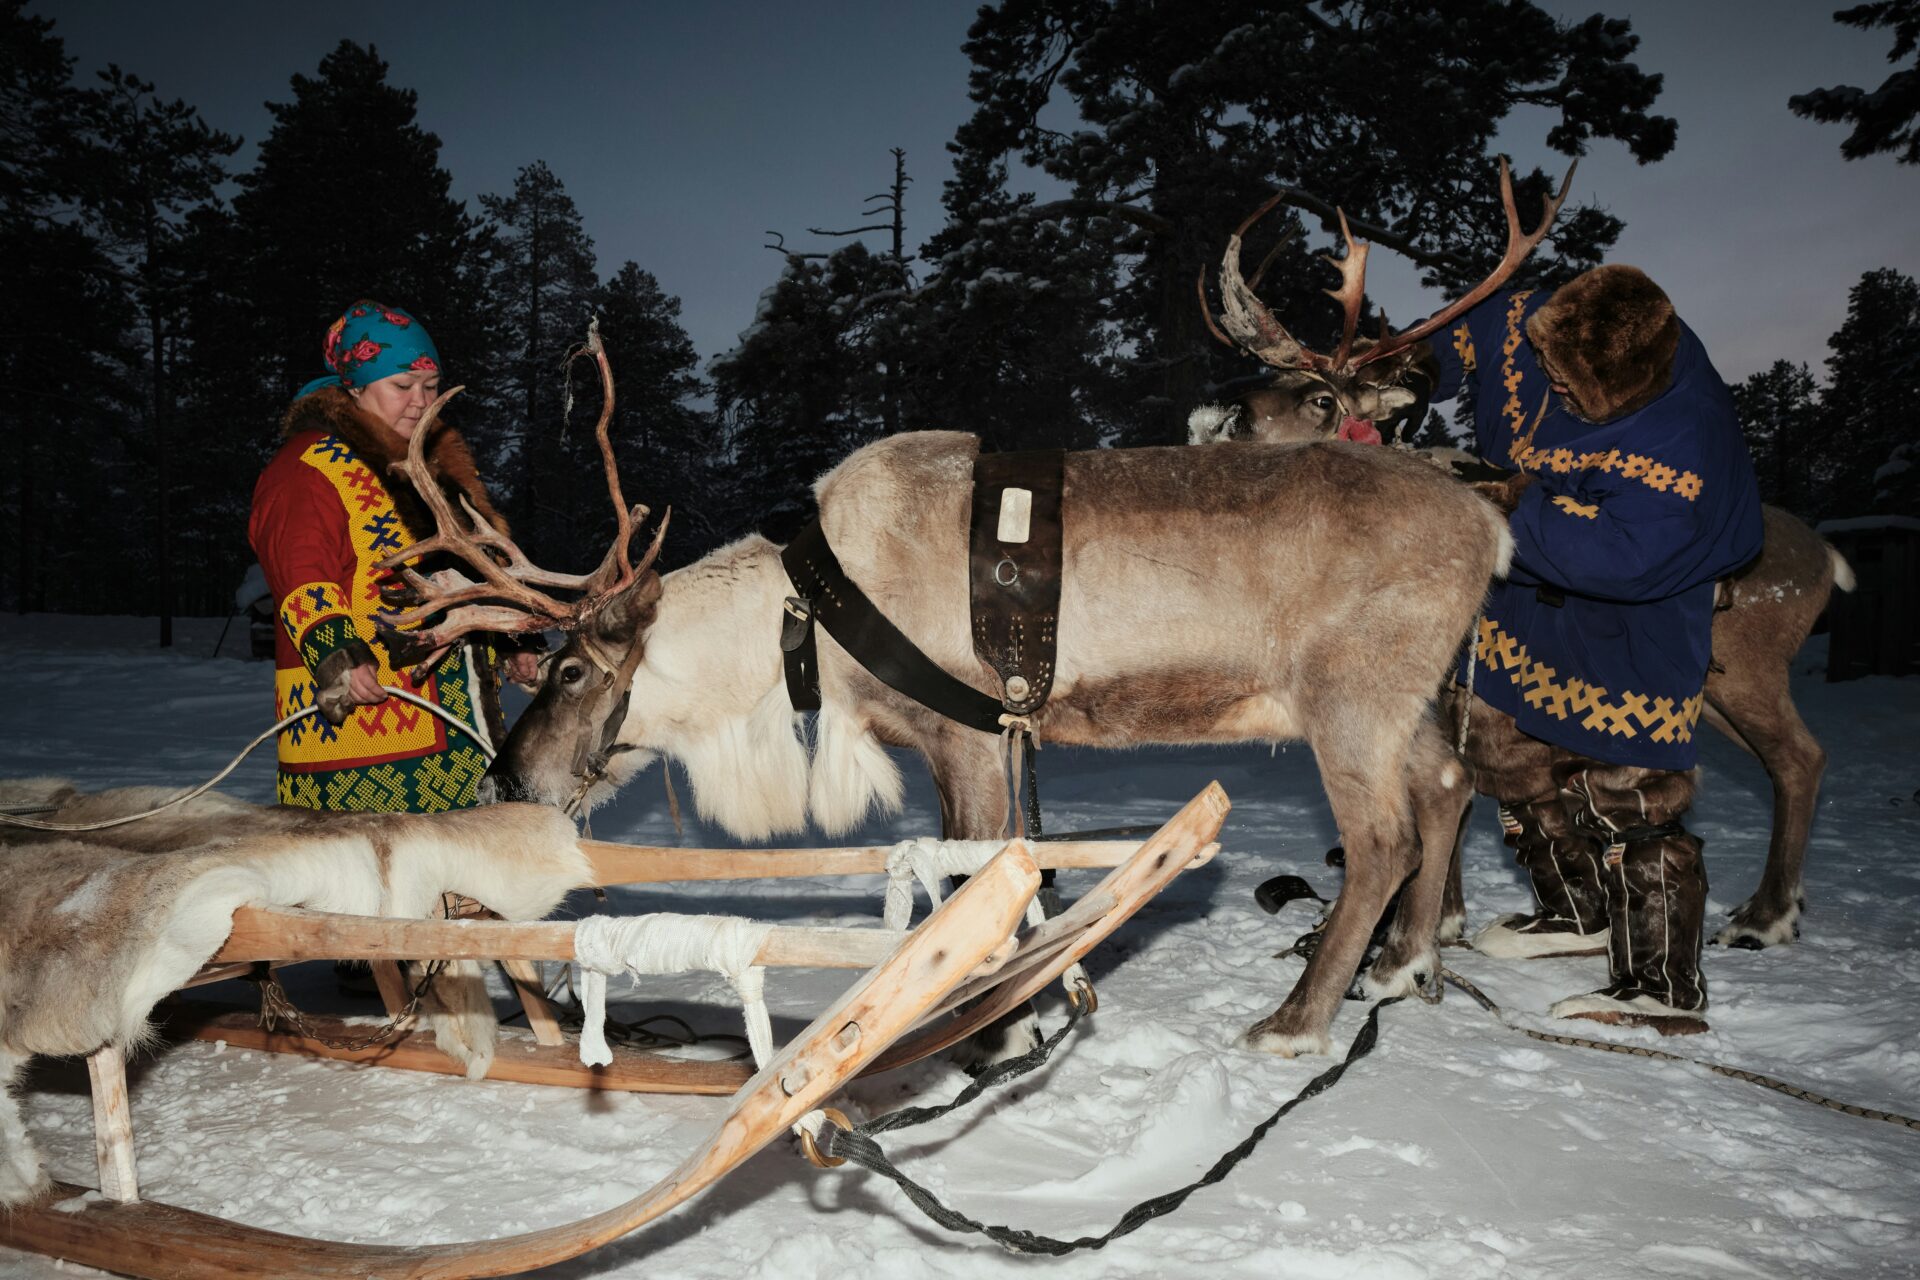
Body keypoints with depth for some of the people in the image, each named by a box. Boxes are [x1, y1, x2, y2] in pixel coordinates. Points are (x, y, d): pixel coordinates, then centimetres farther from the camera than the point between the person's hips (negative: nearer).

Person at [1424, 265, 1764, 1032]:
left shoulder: (1685, 450, -35)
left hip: (1626, 644, -8)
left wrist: (1524, 512, -30)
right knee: (1507, 755, 17)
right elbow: (1448, 346, 5)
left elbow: (1621, 555, -39)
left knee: (1631, 801, -8)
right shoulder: (1526, 327, -15)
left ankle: (1661, 988, 3)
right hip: (1529, 603, 8)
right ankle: (1575, 912, 37)